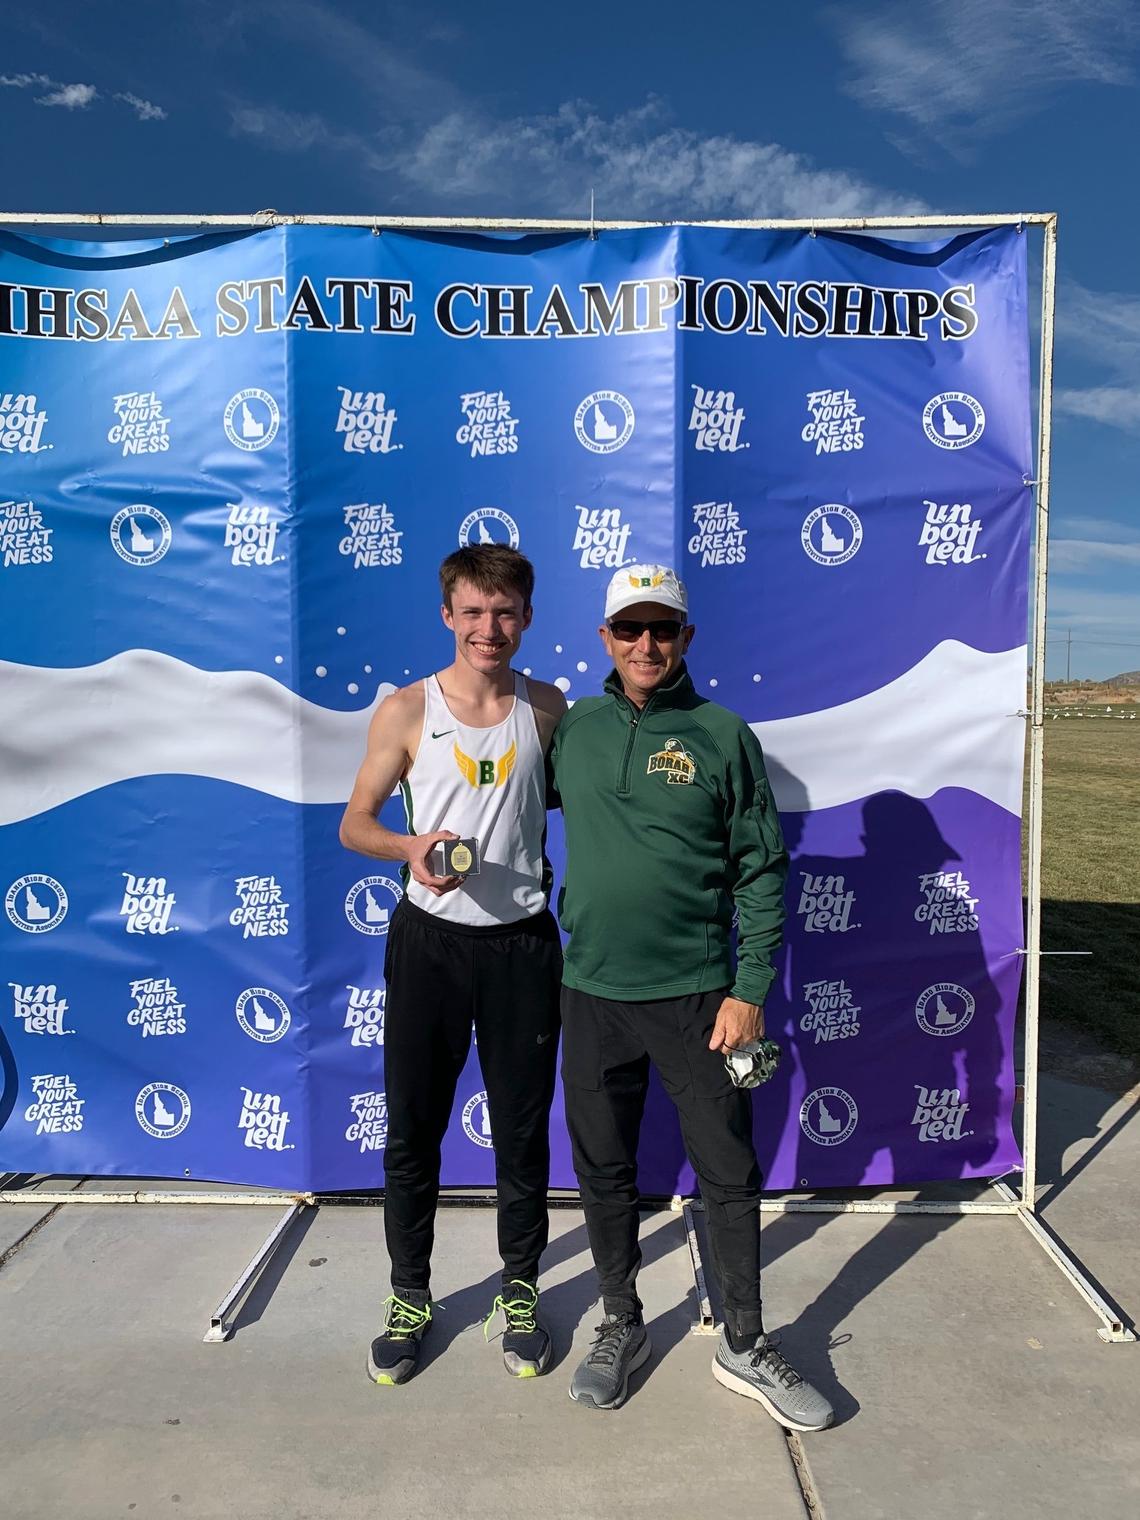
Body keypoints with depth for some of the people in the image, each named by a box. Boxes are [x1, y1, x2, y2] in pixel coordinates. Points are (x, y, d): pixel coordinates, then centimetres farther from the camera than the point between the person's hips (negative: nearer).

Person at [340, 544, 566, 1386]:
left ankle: (520, 1291, 34)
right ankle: (410, 1298, 33)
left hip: (522, 942, 1)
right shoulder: (407, 710, -5)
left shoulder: (548, 708, 0)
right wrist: (411, 847, -20)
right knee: (413, 1128, 11)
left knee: (523, 1128, 12)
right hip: (430, 940, -1)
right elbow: (355, 823, -1)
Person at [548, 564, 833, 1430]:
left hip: (698, 994, -2)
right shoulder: (572, 730, 3)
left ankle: (746, 1346, 31)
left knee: (730, 1175, 9)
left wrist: (750, 990, -8)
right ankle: (622, 1326, 37)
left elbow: (762, 872, -3)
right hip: (591, 994, 2)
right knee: (604, 1174, 15)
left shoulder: (724, 735, -4)